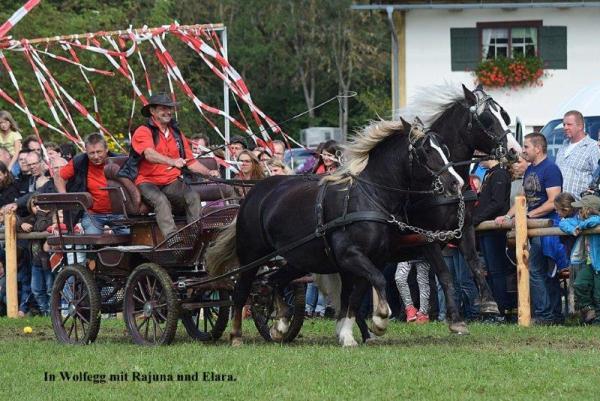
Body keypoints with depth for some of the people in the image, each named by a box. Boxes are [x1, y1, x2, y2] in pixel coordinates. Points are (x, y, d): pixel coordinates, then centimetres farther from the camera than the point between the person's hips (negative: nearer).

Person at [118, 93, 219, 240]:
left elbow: (190, 161, 18)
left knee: (193, 196, -24)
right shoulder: (143, 132, -4)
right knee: (161, 200, -35)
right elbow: (149, 154, -24)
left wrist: (208, 172, -1)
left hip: (172, 183, 5)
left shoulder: (176, 134, 18)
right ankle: (172, 239, -50)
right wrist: (172, 161, -41)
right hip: (147, 182, -5)